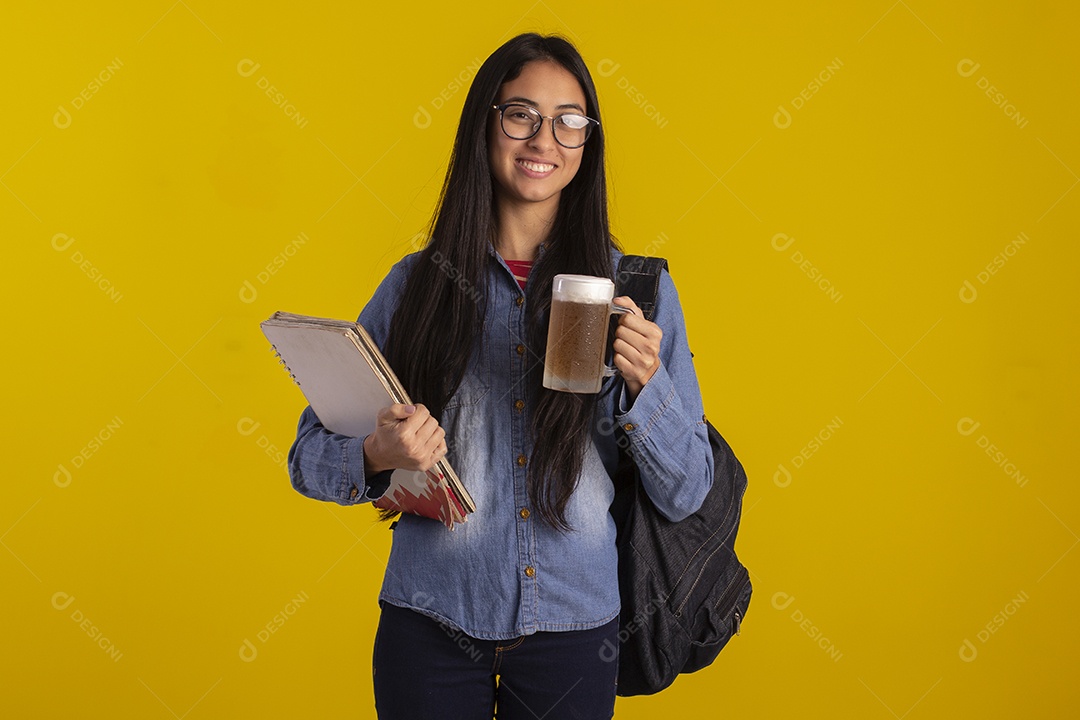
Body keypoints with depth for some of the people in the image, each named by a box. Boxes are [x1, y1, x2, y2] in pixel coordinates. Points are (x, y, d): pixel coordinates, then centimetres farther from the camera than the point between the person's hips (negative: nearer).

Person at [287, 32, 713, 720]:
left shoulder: (637, 290, -2)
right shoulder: (417, 283, -1)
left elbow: (686, 494, -2)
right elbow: (309, 456, 2)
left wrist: (645, 386, -19)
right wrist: (376, 456, -19)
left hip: (574, 626, 0)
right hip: (431, 622, 0)